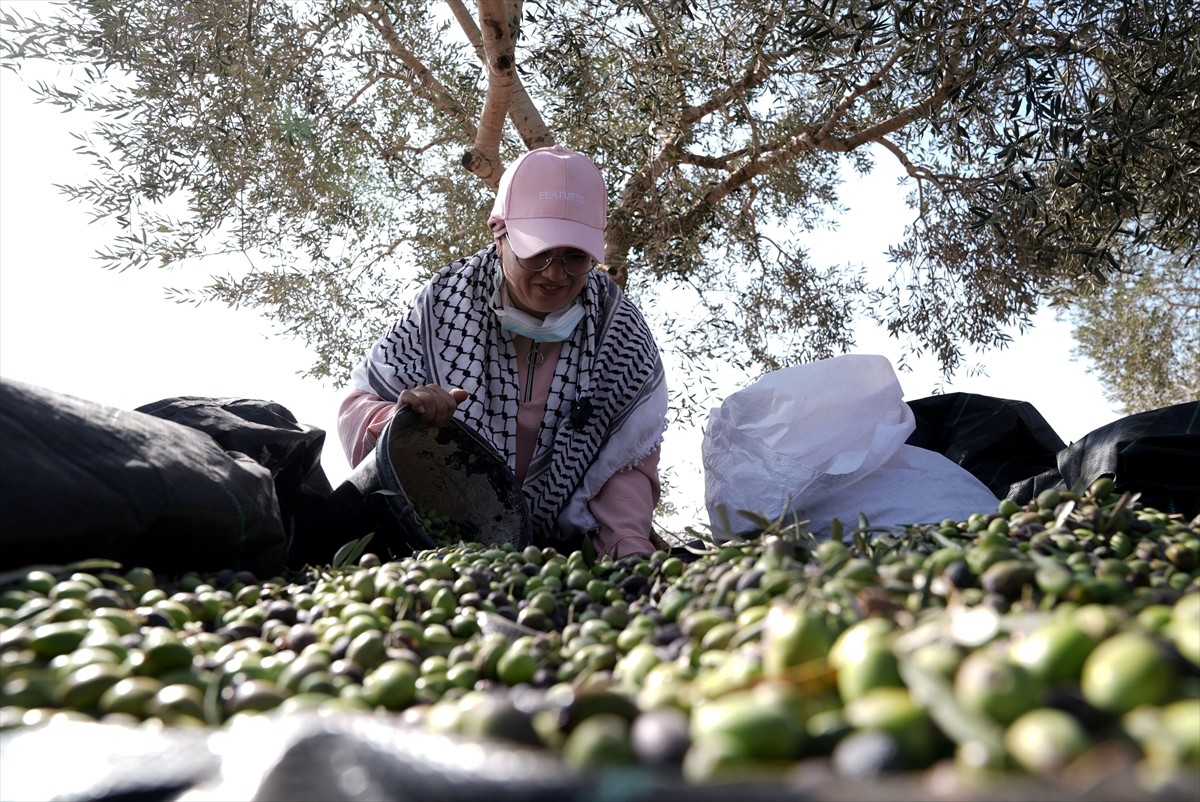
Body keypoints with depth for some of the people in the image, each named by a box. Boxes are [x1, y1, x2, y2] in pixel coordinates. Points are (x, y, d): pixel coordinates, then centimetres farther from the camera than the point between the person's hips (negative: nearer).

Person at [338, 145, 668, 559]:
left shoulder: (621, 331, -6)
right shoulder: (443, 304, -9)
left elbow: (628, 462, -2)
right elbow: (359, 404, -3)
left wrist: (628, 540, -20)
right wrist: (404, 417, -25)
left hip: (560, 551, -1)